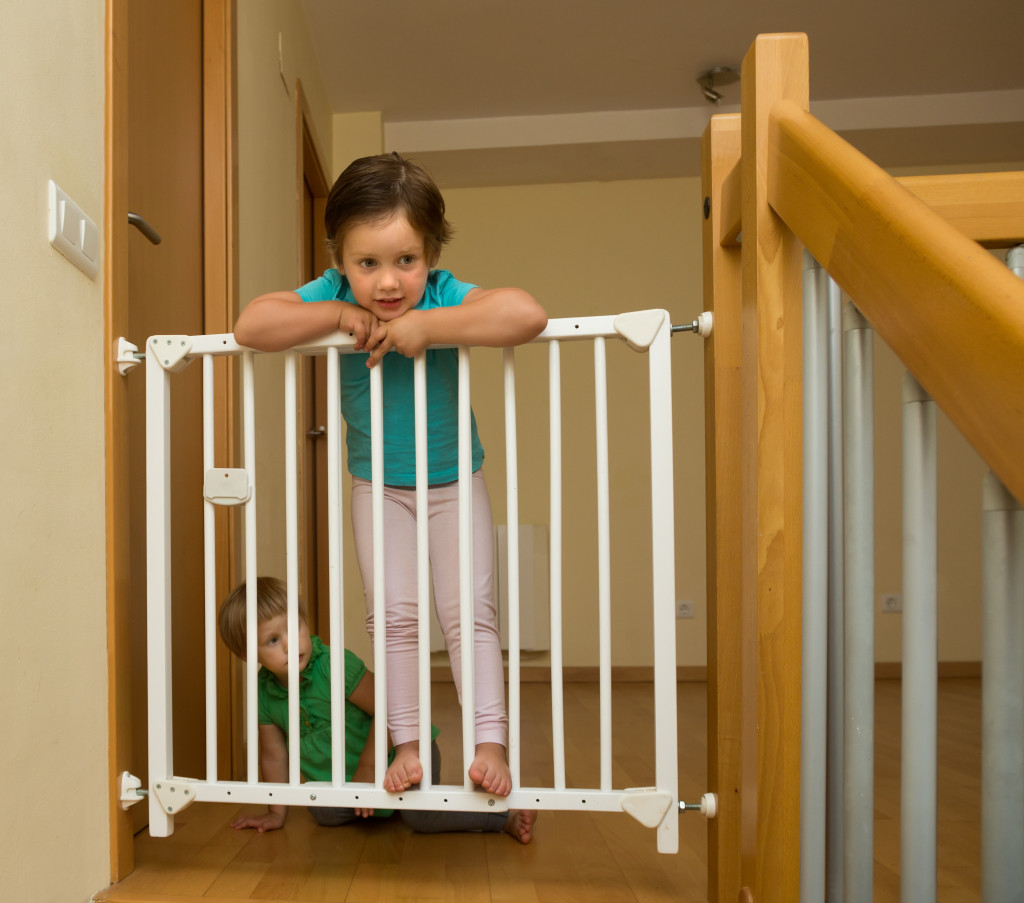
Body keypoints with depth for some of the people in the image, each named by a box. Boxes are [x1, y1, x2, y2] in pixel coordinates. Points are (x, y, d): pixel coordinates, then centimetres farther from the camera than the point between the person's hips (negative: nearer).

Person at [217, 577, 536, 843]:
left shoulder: (334, 664, -29)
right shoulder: (264, 692, -12)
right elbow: (273, 755, 2)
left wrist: (368, 767, -22)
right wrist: (277, 813, 7)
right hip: (343, 775, 7)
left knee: (422, 817, -21)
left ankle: (506, 816, -6)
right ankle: (384, 808, 18)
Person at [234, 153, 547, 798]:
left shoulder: (443, 296, -26)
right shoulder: (333, 294, -17)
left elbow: (527, 314, -44)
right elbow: (251, 326, -27)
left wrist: (426, 325, -43)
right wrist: (339, 315, -33)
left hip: (454, 482, -2)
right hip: (377, 485, 2)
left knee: (469, 611, -5)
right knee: (393, 614, 3)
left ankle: (492, 741, 3)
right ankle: (407, 743, 15)